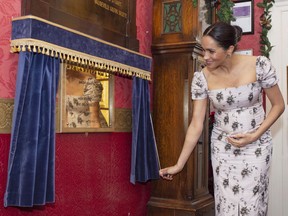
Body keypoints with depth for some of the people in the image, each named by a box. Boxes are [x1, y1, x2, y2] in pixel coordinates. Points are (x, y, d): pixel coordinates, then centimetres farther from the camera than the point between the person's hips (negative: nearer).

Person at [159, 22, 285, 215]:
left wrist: (254, 135, -16)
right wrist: (179, 165, -9)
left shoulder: (259, 65, -16)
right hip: (222, 147, 1)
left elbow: (278, 105, -4)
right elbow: (196, 125, -8)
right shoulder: (202, 78, -12)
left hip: (256, 145, -1)